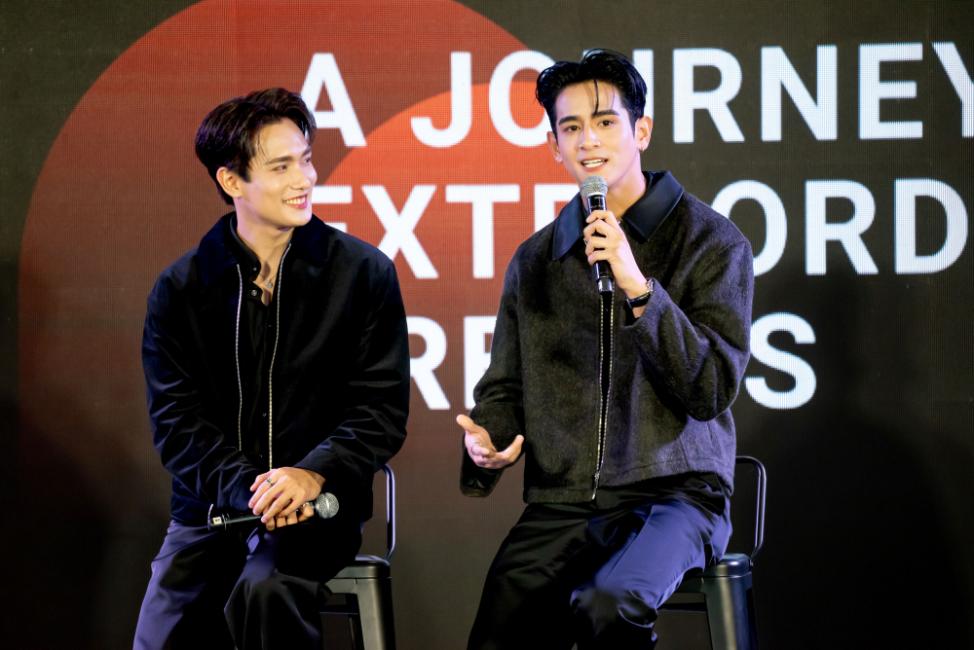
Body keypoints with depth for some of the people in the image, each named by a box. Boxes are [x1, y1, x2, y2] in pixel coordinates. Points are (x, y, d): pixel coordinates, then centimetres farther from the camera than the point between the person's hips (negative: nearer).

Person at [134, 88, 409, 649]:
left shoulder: (365, 273, 3)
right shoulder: (180, 289, 6)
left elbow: (382, 408, 0)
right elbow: (176, 418, 1)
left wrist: (312, 474, -18)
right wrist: (246, 487, -17)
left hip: (318, 504, -2)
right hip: (212, 508, 2)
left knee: (265, 591, -33)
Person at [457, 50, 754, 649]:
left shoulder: (711, 241, 1)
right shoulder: (535, 261, 15)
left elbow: (713, 390, -8)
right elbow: (506, 386, 20)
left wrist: (639, 290, -18)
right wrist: (486, 439, -3)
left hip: (674, 492, -4)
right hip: (560, 504, 4)